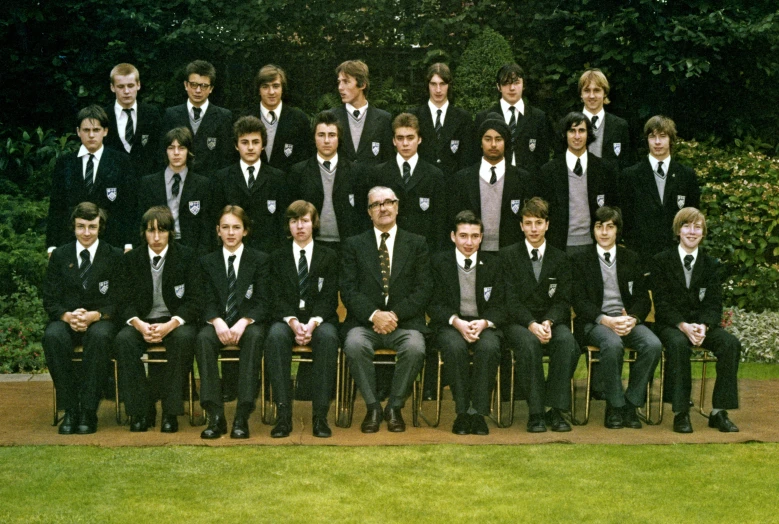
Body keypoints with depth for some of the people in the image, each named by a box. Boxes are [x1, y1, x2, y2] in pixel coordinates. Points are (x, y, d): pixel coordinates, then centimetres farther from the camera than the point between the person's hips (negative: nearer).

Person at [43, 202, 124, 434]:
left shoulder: (115, 256, 6)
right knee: (52, 336, -34)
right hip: (66, 319, 2)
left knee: (99, 336, -38)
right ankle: (70, 409, -28)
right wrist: (68, 316, -16)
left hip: (100, 320, -2)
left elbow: (118, 301, 1)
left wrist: (94, 315, -19)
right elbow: (50, 300, 6)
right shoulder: (60, 256, 11)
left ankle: (88, 411, -32)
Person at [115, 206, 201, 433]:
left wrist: (170, 325, -22)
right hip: (142, 321, 2)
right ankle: (141, 410, -22)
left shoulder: (186, 256, 0)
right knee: (123, 340, -31)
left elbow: (194, 301, -5)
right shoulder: (130, 259, 5)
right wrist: (140, 324, -22)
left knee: (183, 338, -36)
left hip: (176, 321, -1)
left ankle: (171, 412, -27)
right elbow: (126, 302, 1)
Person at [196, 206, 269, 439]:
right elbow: (208, 302, 3)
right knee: (203, 337, -33)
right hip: (218, 323, 1)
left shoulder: (260, 260, 7)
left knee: (254, 336, -37)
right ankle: (215, 415, -35)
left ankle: (242, 416, -39)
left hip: (249, 323, -1)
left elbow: (263, 303, -1)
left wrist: (243, 323, -21)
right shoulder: (208, 262, 12)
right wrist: (218, 322, -21)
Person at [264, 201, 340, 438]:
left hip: (320, 318, -1)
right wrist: (293, 322, -17)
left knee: (328, 337, -36)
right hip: (287, 318, 1)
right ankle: (283, 414, -37)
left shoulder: (329, 257, 12)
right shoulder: (278, 257, 14)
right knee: (275, 336, -35)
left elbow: (329, 298, 2)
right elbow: (277, 298, 4)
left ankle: (321, 414, -37)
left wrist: (313, 322, -18)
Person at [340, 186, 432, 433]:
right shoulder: (354, 245, 13)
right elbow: (348, 289, 3)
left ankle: (395, 407, -12)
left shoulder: (417, 244, 13)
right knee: (354, 345, -33)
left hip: (404, 321, 0)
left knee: (415, 348, -33)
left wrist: (395, 314, -11)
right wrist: (374, 315, -14)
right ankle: (372, 407, -16)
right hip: (365, 321, 0)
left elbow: (424, 288, 4)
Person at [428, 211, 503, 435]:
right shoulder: (440, 262, 4)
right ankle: (462, 411, -25)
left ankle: (479, 412, -26)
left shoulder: (492, 263, 9)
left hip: (484, 324, 1)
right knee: (454, 347, -36)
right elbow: (434, 305, 0)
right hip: (450, 324, -1)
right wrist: (456, 322, -19)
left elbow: (498, 306, 6)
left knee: (489, 347, -34)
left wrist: (484, 322, -16)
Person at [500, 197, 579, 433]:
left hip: (551, 320, 2)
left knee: (566, 340, -32)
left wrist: (548, 322, -18)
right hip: (518, 322, -2)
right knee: (529, 343, -36)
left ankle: (556, 409, -27)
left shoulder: (560, 258, 11)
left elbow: (563, 300, 4)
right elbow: (510, 299, -5)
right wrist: (532, 324, -21)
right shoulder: (508, 255, 4)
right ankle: (535, 412, -31)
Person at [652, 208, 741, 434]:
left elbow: (714, 304, 3)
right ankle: (681, 413, -31)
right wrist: (683, 326, -21)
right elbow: (662, 302, -5)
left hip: (702, 324, 3)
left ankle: (719, 412, -23)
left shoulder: (710, 264, 10)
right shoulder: (662, 261, 2)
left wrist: (703, 326, -19)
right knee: (679, 343, -38)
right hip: (670, 324, -3)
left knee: (731, 343, -27)